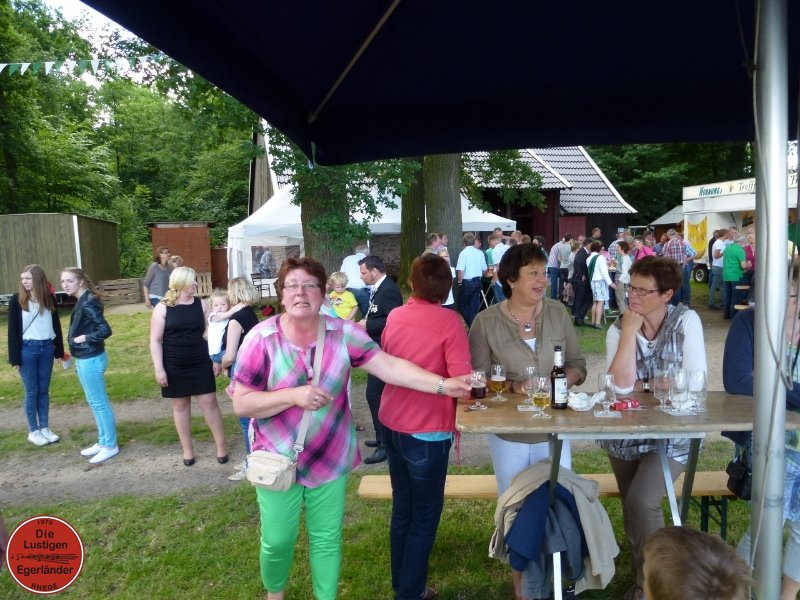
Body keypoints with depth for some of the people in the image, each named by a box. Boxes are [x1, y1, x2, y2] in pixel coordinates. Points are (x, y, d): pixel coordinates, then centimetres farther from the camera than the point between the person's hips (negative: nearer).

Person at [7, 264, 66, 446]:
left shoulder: (50, 298, 2)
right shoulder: (16, 300, -6)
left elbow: (56, 325, 8)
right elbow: (13, 329, -5)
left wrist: (59, 350, 8)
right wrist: (14, 356, -9)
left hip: (47, 347, 3)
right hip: (27, 349, -3)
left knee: (44, 390, 10)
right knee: (32, 391, 4)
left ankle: (45, 427, 20)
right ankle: (33, 431, 16)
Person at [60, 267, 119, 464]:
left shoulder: (88, 303, -20)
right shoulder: (82, 302, 10)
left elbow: (105, 330, -28)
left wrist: (84, 338, -16)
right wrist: (77, 359, 14)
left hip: (91, 360, -10)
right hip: (84, 359, 10)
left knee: (99, 403, -1)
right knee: (94, 402, 17)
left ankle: (110, 446, 10)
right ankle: (102, 442, 28)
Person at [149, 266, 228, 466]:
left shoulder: (202, 305, 1)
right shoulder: (163, 307, -6)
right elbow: (155, 340, -5)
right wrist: (159, 369, -11)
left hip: (201, 363, 1)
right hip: (174, 367, -1)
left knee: (209, 402, 2)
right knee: (180, 405, 10)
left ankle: (221, 446, 14)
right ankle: (187, 449, 23)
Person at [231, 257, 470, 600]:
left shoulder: (343, 333, -9)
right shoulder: (262, 339, -14)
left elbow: (389, 367, -15)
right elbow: (241, 404, -13)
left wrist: (442, 384, -25)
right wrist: (294, 395, -26)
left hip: (330, 456, 2)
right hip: (278, 459, -1)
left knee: (327, 537, 16)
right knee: (277, 540, 13)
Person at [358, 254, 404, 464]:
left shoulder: (388, 290, -19)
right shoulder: (379, 289, 12)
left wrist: (367, 325, -20)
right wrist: (366, 322, 2)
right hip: (379, 350, 11)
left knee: (375, 395, -9)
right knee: (379, 395, 18)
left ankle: (386, 444, 0)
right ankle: (383, 437, 31)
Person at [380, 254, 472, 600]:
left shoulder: (394, 316, 3)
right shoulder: (449, 321, -15)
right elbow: (462, 380, -18)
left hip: (391, 424, 6)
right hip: (426, 430, -6)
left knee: (402, 508, 21)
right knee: (425, 514, 12)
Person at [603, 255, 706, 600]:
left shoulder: (686, 321, -11)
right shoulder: (618, 329, -5)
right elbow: (621, 384, -19)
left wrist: (643, 387, -12)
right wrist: (629, 331, -21)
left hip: (672, 435, -3)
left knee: (640, 502, -18)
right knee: (632, 507, 14)